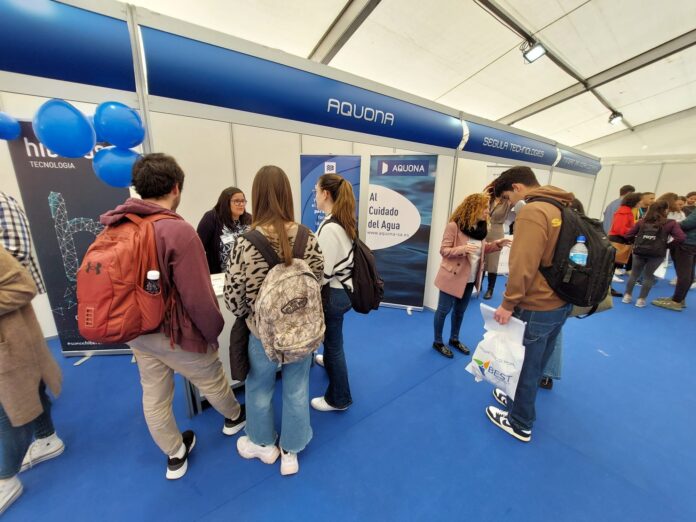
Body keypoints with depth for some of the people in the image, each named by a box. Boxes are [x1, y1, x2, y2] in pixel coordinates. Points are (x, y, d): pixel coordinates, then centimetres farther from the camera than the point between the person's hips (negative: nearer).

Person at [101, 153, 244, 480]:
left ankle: (174, 455, 44)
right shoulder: (178, 231, -27)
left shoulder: (116, 227, -5)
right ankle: (233, 418, 48)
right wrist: (213, 331, -10)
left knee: (154, 394, 21)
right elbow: (198, 297, -26)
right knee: (211, 380, 20)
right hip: (173, 332, -6)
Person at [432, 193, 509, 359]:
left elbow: (482, 249, 15)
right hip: (453, 276, -7)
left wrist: (496, 244, -1)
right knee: (444, 310, 6)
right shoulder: (454, 226, -17)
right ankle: (438, 342, 23)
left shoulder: (481, 228, 6)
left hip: (470, 278, 8)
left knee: (460, 310, 19)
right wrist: (461, 249, -32)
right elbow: (443, 250, -16)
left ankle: (454, 339, 38)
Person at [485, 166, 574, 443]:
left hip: (537, 307, -9)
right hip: (561, 302, 9)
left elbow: (523, 265, -27)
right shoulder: (563, 208, 8)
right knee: (536, 362, 24)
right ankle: (519, 399, 45)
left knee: (525, 365, 9)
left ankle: (520, 423, 29)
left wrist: (509, 303, -19)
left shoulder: (532, 211, -21)